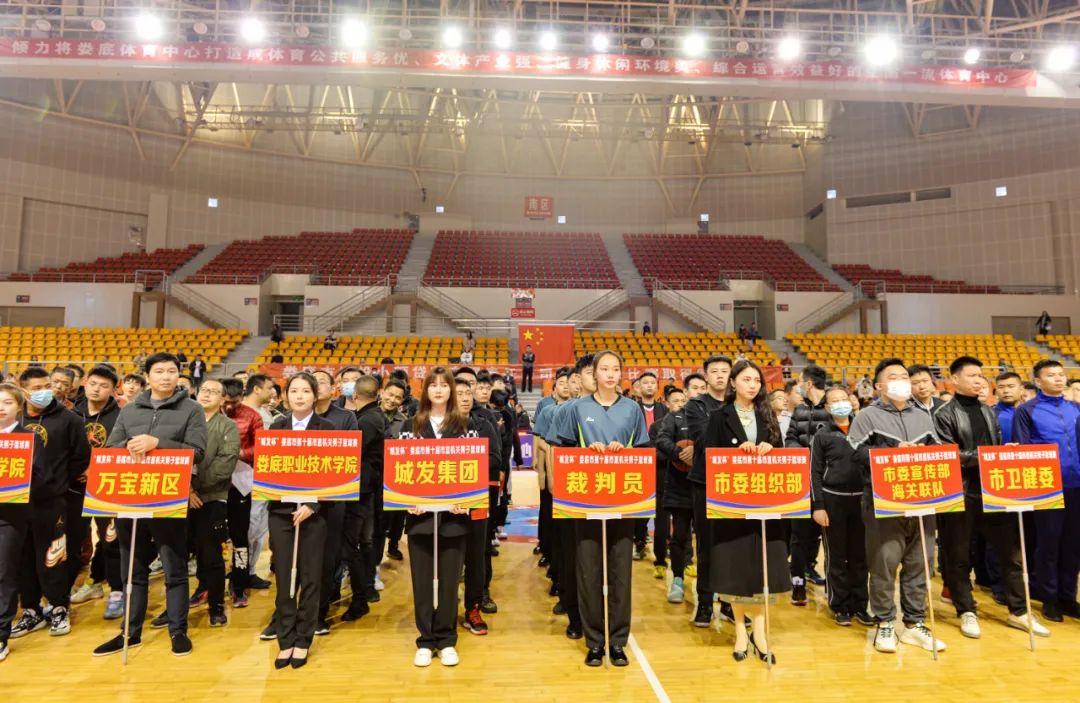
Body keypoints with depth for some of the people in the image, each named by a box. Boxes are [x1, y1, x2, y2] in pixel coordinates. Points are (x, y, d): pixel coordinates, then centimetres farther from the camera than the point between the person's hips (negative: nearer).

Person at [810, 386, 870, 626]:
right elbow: (815, 473, -1)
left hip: (861, 499, 2)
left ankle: (859, 605, 22)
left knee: (860, 555, 9)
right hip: (832, 499, -2)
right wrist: (818, 506, -8)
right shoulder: (822, 435, 1)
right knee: (836, 555, 5)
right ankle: (840, 606, 17)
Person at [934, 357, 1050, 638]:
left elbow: (999, 449, 17)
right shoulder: (945, 414, -7)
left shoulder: (989, 412, 14)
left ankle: (1019, 611, 27)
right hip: (961, 494, -6)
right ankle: (966, 612, 19)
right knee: (959, 557, 5)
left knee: (1011, 552, 12)